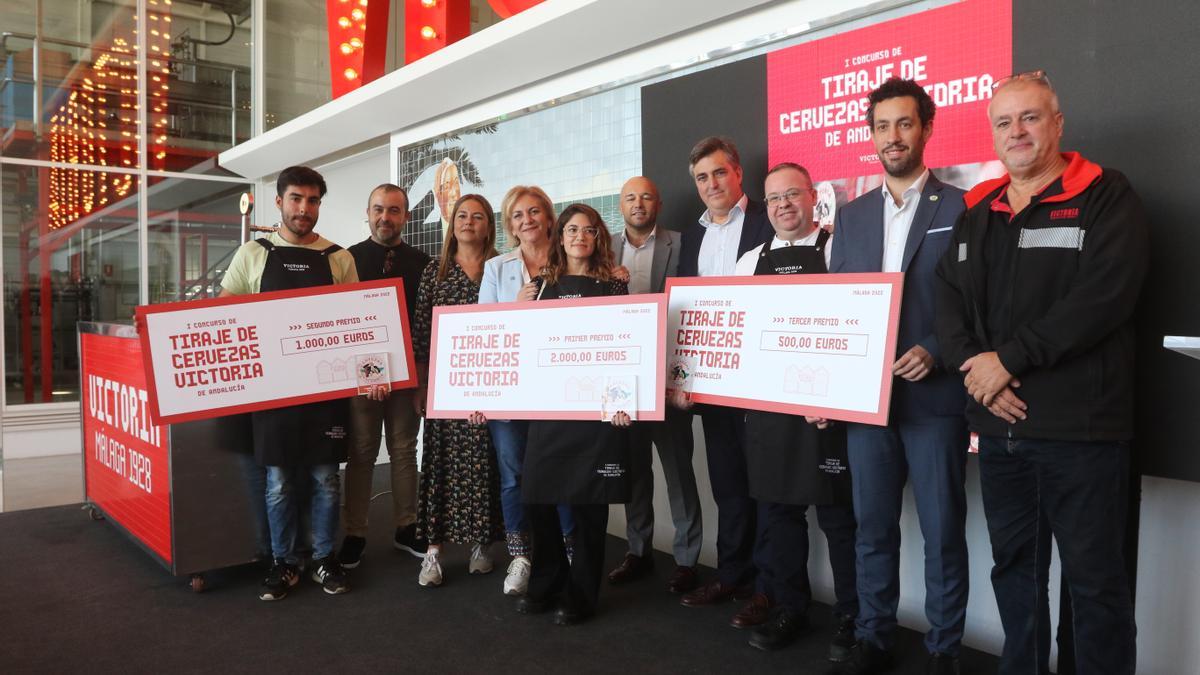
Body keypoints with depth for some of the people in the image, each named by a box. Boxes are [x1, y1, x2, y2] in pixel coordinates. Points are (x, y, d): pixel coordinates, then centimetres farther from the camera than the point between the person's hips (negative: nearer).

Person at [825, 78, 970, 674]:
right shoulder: (850, 215, 12)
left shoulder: (960, 208, 0)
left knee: (943, 530, 6)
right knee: (873, 527, 12)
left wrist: (935, 353, -18)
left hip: (934, 395, -3)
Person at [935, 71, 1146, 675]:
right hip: (998, 423, 5)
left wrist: (1009, 359, -16)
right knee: (1013, 567, 16)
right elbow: (950, 299, 7)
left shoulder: (1105, 196, -3)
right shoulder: (977, 211, 14)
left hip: (1080, 426, -5)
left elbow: (1104, 296, -16)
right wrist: (974, 368, -10)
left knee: (1094, 578, 5)